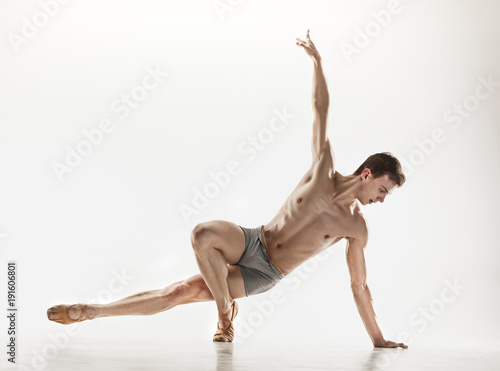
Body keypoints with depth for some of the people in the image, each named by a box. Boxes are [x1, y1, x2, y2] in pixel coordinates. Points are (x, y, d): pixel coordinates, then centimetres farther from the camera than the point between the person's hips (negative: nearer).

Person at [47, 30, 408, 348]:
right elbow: (320, 108, 0)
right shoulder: (324, 170, -5)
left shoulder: (356, 228, -6)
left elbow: (360, 286, 2)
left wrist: (378, 339, 3)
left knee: (183, 292, -16)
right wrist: (317, 60, 2)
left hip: (264, 276, -1)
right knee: (203, 234, -31)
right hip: (250, 242, 1)